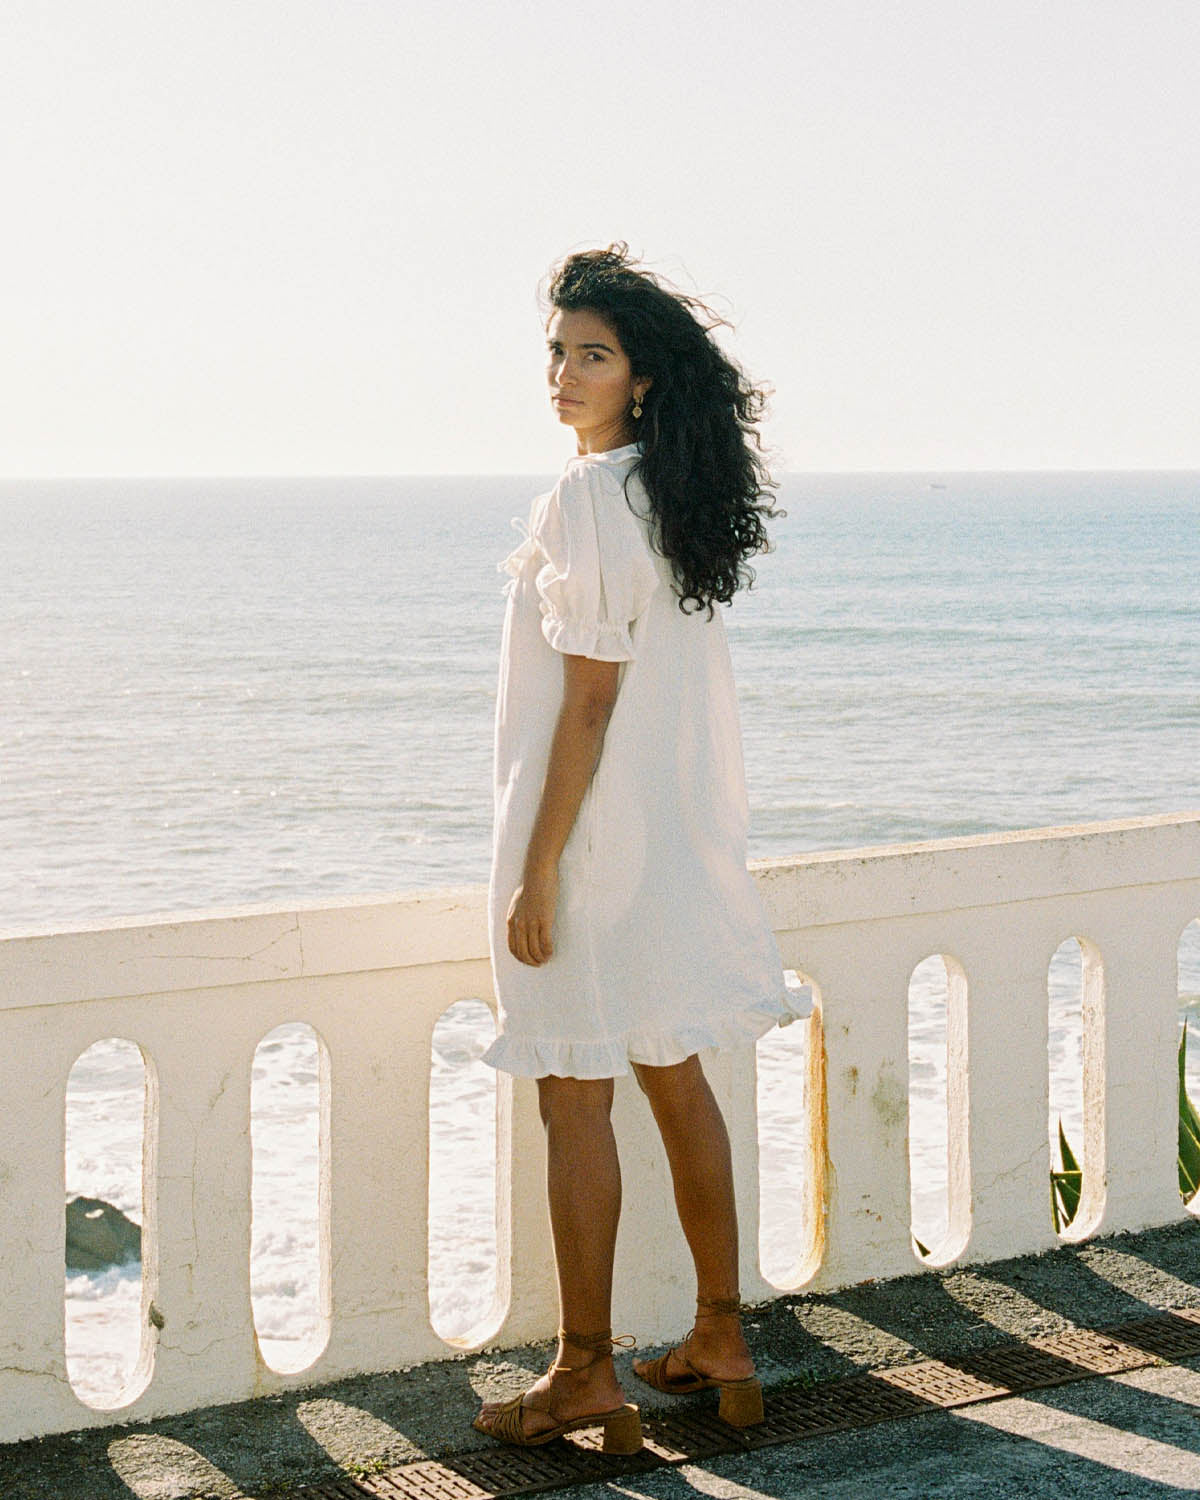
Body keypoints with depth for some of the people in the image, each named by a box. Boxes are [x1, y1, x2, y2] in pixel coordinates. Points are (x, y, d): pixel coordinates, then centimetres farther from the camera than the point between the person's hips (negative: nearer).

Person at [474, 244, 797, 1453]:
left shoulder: (586, 502, -18)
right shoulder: (678, 493, 9)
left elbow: (588, 700, -20)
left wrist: (538, 872, -18)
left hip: (591, 829, -9)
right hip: (680, 835, 9)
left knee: (575, 1102, -1)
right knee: (675, 1081, 16)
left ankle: (585, 1373, 6)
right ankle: (720, 1340, 23)